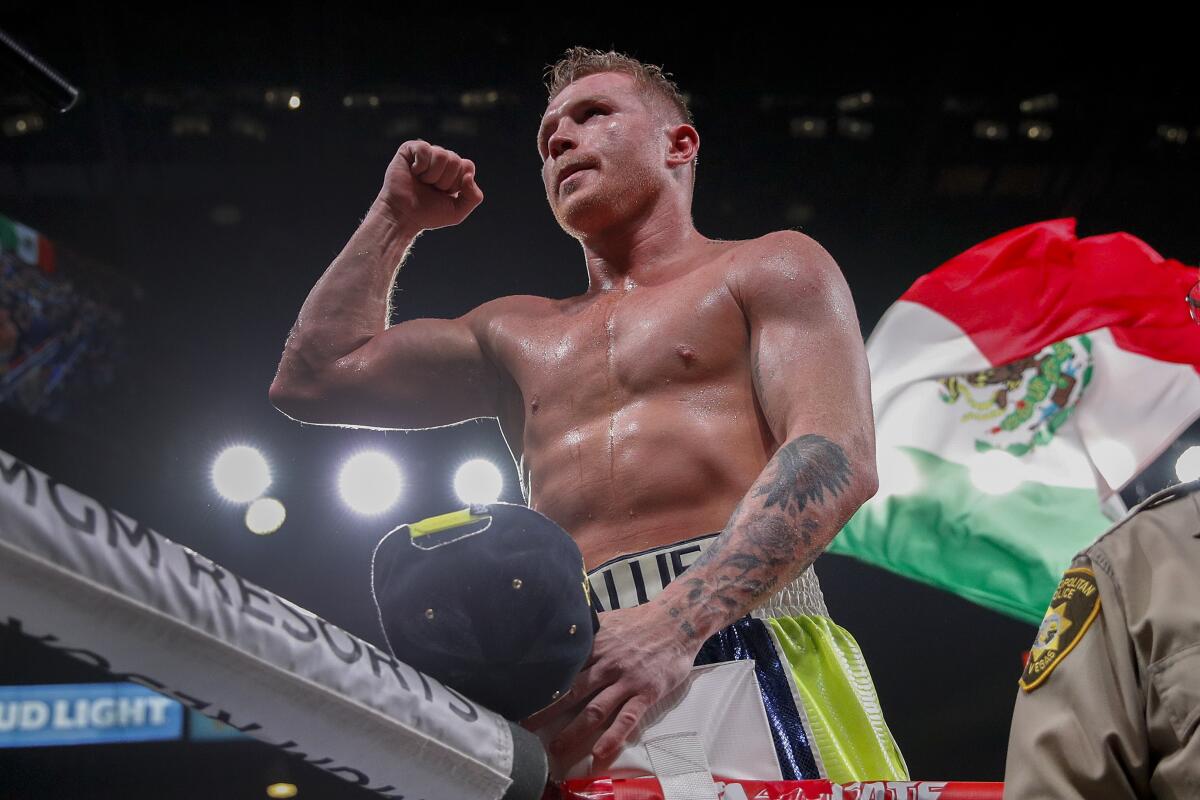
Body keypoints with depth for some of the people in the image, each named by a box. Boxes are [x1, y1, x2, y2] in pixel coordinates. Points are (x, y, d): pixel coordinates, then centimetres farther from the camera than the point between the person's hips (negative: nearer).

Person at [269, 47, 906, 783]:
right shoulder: (517, 334, 30)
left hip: (747, 635, -4)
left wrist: (678, 622, -20)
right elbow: (314, 378, 29)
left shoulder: (770, 269, 13)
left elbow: (836, 457, -5)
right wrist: (397, 219, 31)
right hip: (573, 682, 4)